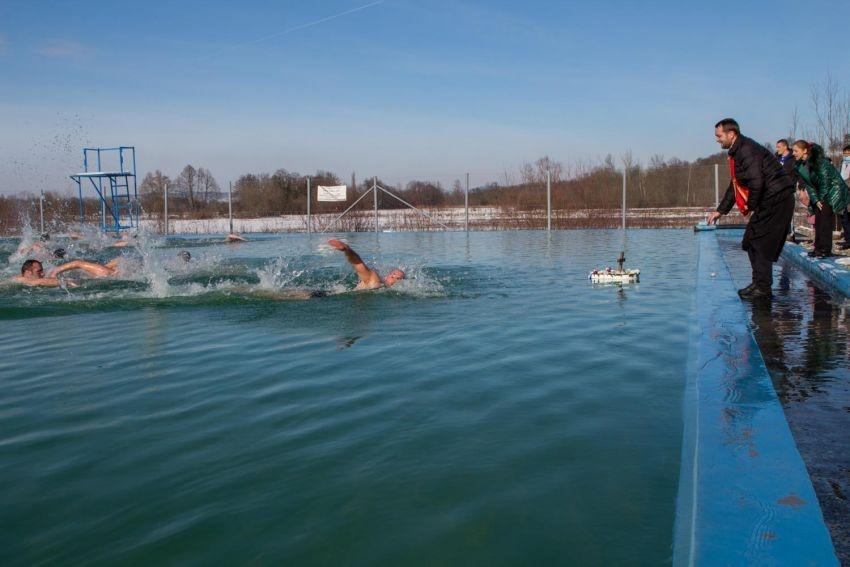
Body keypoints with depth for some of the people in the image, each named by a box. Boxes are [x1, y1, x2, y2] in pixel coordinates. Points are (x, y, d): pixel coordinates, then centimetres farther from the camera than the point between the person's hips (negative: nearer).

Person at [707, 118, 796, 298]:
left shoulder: (747, 149, -16)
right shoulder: (737, 152, 17)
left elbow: (756, 182, -25)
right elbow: (735, 186, 25)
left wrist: (750, 205, -12)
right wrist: (720, 211, 24)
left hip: (776, 199, -10)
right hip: (769, 202, 10)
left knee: (760, 243, -8)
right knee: (751, 242, 12)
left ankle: (763, 287, -3)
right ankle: (760, 284, 19)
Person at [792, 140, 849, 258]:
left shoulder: (820, 160, -21)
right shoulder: (800, 165, -1)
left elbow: (825, 181, -18)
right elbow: (807, 184, 0)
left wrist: (821, 199, -13)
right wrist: (815, 200, -8)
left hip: (832, 190, -7)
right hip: (819, 195, 7)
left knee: (825, 219, -13)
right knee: (818, 220, 3)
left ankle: (825, 249, -13)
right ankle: (818, 248, 8)